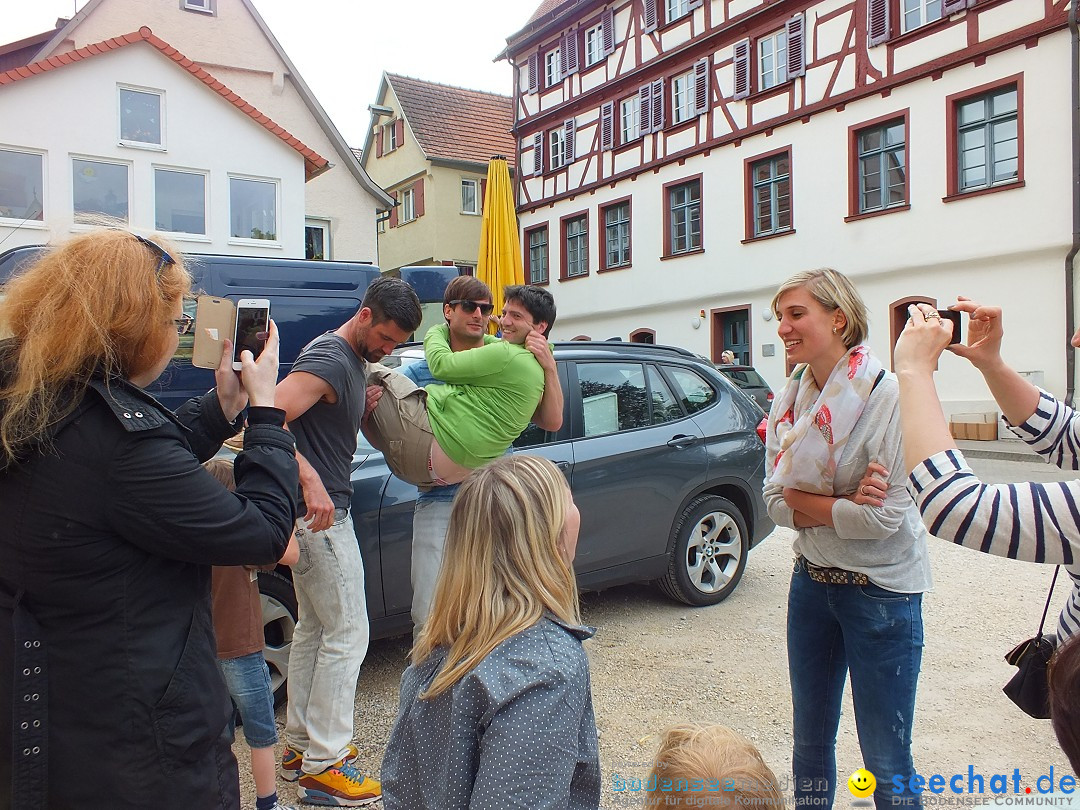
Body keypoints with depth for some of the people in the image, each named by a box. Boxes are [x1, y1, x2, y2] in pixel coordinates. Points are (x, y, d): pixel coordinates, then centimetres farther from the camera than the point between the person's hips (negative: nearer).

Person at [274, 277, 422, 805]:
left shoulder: (355, 361, 13)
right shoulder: (328, 359, -18)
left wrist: (369, 406, 2)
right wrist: (310, 481, -36)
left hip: (322, 510, 10)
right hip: (320, 511, -10)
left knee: (314, 628, 17)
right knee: (348, 632, -4)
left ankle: (300, 744, 30)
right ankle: (322, 765, 6)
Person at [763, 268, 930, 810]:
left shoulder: (888, 396, -18)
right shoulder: (790, 400, 0)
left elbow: (889, 517, -22)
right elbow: (776, 504, -2)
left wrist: (803, 499, -13)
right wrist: (843, 507, -17)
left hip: (881, 589, -5)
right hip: (811, 580, 6)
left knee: (885, 757, 8)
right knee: (810, 739, 19)